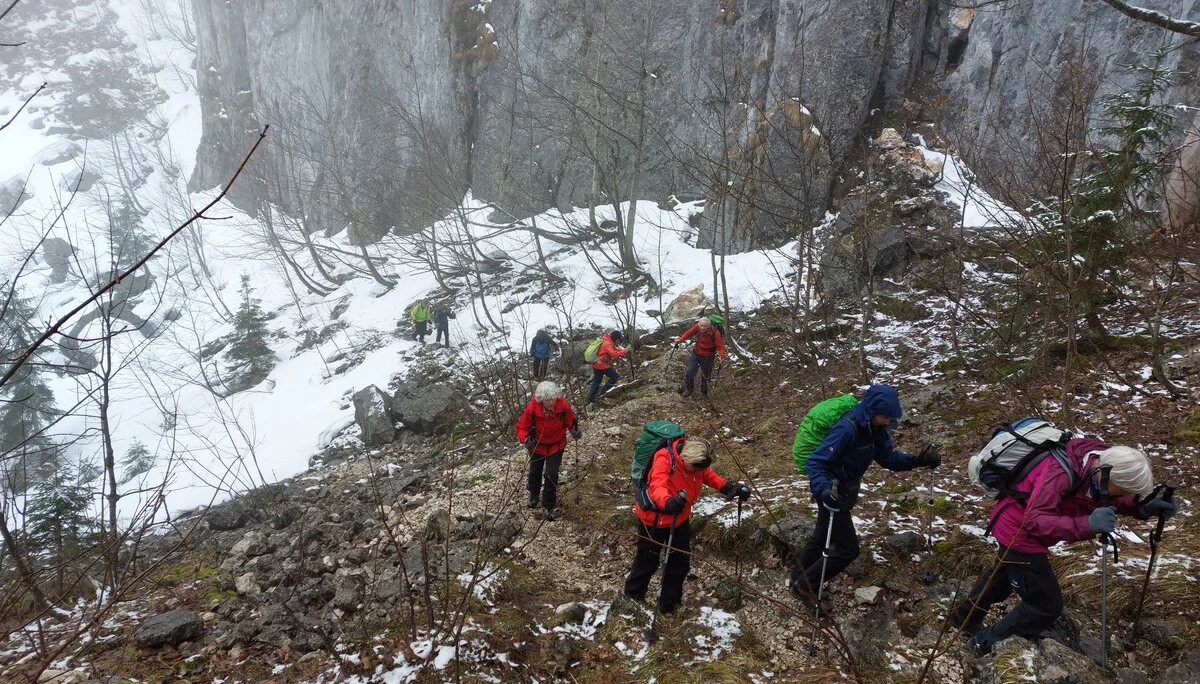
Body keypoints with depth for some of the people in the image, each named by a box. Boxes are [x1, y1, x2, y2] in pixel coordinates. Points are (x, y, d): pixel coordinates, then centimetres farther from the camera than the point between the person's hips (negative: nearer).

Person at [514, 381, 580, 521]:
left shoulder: (563, 406, -27)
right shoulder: (531, 409, -30)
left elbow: (570, 421, -7)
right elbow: (521, 427, -17)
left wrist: (574, 430, -26)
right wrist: (525, 439, -35)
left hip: (557, 446, -1)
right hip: (537, 446, 1)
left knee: (551, 474, -8)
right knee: (535, 472, 20)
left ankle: (548, 507, 11)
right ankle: (533, 493, 52)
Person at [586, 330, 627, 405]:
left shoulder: (607, 341, 9)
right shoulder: (607, 344, -23)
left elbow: (615, 349, 14)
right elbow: (615, 354, -32)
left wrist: (623, 349, -2)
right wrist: (625, 350, -26)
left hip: (596, 365, 10)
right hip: (602, 365, -10)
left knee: (596, 382, 17)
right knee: (615, 377, 0)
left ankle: (590, 398, 22)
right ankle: (601, 392, -1)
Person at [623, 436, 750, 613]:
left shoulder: (695, 461, -10)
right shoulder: (664, 459, -32)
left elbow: (709, 476, 4)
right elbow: (657, 486, -45)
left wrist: (729, 488, -12)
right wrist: (667, 502, -65)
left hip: (679, 519, 7)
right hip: (654, 519, -6)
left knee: (680, 563, 13)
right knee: (647, 562, 9)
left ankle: (669, 604, 32)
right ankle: (632, 598, 33)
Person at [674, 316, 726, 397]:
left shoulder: (715, 333, -27)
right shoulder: (697, 327, -18)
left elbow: (721, 347, -21)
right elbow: (689, 333, -1)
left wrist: (721, 356, -40)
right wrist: (680, 340, -17)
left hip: (706, 357, -3)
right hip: (695, 353, 3)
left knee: (705, 376, 12)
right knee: (689, 373, -2)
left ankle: (704, 393, 37)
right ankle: (688, 390, 24)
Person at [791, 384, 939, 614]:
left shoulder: (873, 427, -6)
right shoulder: (847, 429, -32)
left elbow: (887, 457, 2)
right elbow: (814, 463, -33)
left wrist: (917, 461, -12)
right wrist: (825, 490, -48)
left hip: (844, 489, 9)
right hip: (832, 493, -9)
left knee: (821, 538, 23)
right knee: (848, 548, -2)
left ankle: (798, 580, 41)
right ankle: (805, 586, 12)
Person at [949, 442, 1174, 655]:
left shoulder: (1100, 462, -12)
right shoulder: (1061, 473, -37)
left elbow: (1111, 500, 3)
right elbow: (1035, 521, -41)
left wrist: (1142, 507, -17)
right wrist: (1087, 525, -53)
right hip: (1018, 532, -9)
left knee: (1005, 574, 31)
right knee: (1046, 605, 2)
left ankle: (965, 616, 54)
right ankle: (986, 644, 19)